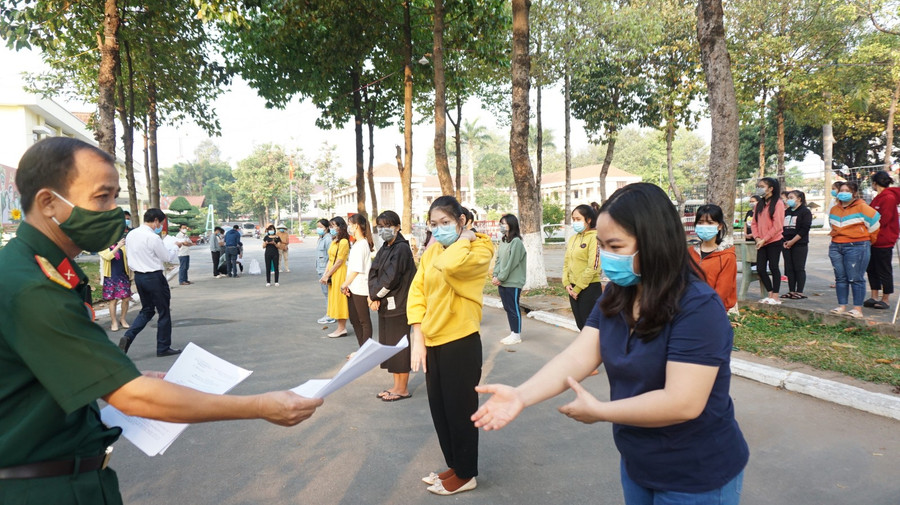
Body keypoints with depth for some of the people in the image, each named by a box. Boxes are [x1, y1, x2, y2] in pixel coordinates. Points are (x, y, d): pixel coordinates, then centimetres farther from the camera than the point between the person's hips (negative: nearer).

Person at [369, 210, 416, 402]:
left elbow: (390, 278, -19)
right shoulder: (384, 249, 12)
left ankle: (403, 388, 12)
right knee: (388, 344, 14)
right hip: (385, 305, 8)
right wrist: (375, 297, -9)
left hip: (398, 305, -8)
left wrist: (374, 295, -6)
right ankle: (397, 385, 26)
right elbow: (373, 273, 6)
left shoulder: (402, 249, -14)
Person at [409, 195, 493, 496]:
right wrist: (417, 339, -6)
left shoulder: (479, 249, -9)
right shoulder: (431, 251, 10)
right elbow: (417, 292, 3)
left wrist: (463, 240, -13)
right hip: (432, 341, 7)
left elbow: (451, 265, -32)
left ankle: (465, 474, 26)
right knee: (439, 409, 17)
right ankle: (454, 465, 35)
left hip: (460, 341, -7)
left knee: (460, 409, 6)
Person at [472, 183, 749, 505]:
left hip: (696, 479, -6)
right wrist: (521, 395, -26)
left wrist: (598, 411, -23)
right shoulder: (616, 297, -2)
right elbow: (578, 357, -11)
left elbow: (682, 403, -31)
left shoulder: (698, 308, -25)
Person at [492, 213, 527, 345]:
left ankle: (517, 335, 10)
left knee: (514, 308, 1)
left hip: (513, 282, -8)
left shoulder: (516, 241, -13)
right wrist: (495, 276, -1)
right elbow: (499, 259, 11)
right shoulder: (503, 241, 12)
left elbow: (512, 263, -17)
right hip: (502, 282, 8)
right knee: (507, 308, 13)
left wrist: (500, 278, -14)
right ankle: (512, 333, 23)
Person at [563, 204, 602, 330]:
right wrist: (567, 283, -1)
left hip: (589, 288, -7)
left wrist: (578, 288, -13)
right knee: (581, 324, 14)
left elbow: (593, 267, -17)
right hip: (573, 289, 7)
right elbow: (566, 262, 12)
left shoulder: (594, 237, -12)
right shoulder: (573, 238, 10)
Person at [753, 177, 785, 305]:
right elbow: (754, 222, 10)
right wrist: (757, 238, -5)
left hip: (774, 241, -6)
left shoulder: (778, 203, -8)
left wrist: (764, 239, -15)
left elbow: (777, 226, -13)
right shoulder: (759, 204, 13)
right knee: (760, 268, 4)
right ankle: (770, 294, 17)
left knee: (773, 267, -3)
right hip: (761, 242, 7)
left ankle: (775, 297, 5)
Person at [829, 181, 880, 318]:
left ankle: (858, 309, -2)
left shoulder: (862, 208, -6)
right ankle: (842, 306, 13)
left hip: (856, 247, -6)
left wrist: (867, 241, 9)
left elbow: (874, 223, 0)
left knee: (855, 278, -6)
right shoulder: (834, 210, 13)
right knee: (840, 278, 8)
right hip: (836, 247, 6)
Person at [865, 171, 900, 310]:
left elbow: (883, 220, -20)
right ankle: (875, 297, 21)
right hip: (874, 240, 10)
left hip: (884, 241, -10)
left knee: (884, 270, 0)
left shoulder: (889, 198, -16)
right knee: (872, 268, 13)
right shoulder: (879, 197, 14)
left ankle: (886, 300, 10)